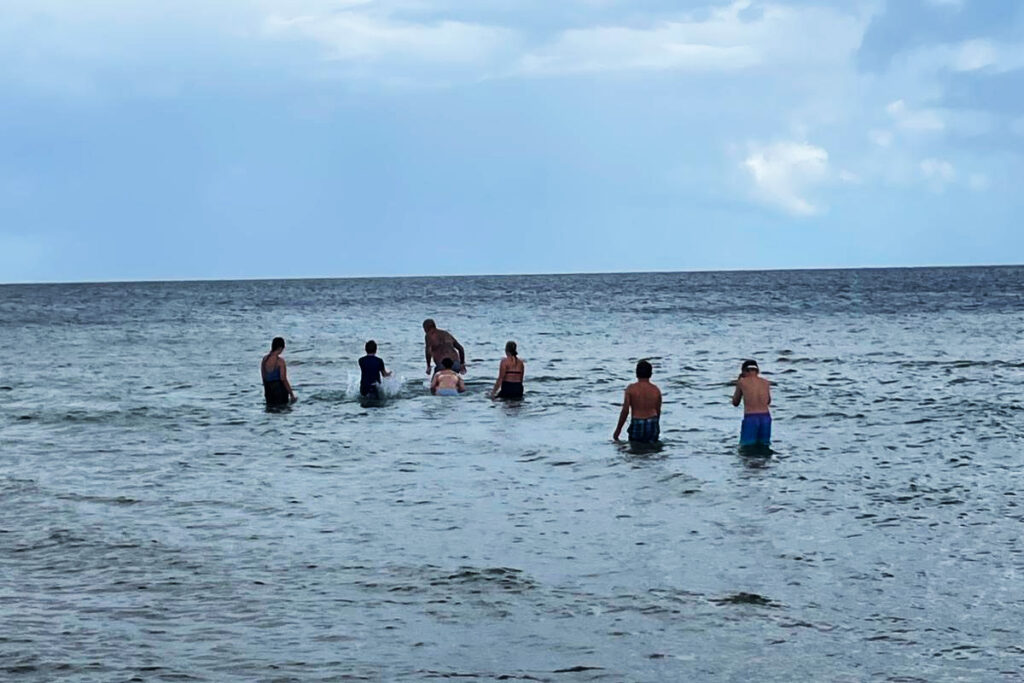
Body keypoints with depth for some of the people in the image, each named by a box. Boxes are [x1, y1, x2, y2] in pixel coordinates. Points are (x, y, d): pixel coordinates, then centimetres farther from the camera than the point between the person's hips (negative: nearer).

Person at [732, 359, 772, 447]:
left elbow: (735, 403, 15)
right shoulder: (766, 382, 11)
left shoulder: (742, 382, 2)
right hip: (766, 417, 3)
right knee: (764, 446, 12)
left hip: (750, 418, -3)